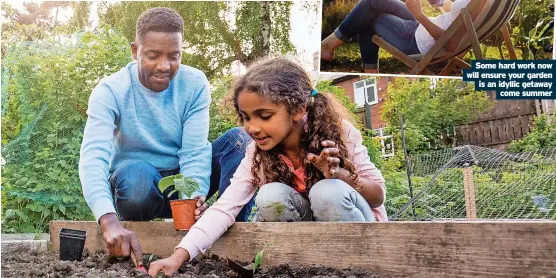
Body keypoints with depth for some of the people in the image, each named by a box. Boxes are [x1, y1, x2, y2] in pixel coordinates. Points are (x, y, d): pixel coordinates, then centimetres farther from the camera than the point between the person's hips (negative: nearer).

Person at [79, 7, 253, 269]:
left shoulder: (194, 83, -11)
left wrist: (195, 197, -40)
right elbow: (93, 157, -33)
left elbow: (195, 151, -18)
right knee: (135, 174, -39)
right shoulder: (110, 91, -19)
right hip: (140, 186, -2)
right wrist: (109, 221, -52)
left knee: (240, 139, -21)